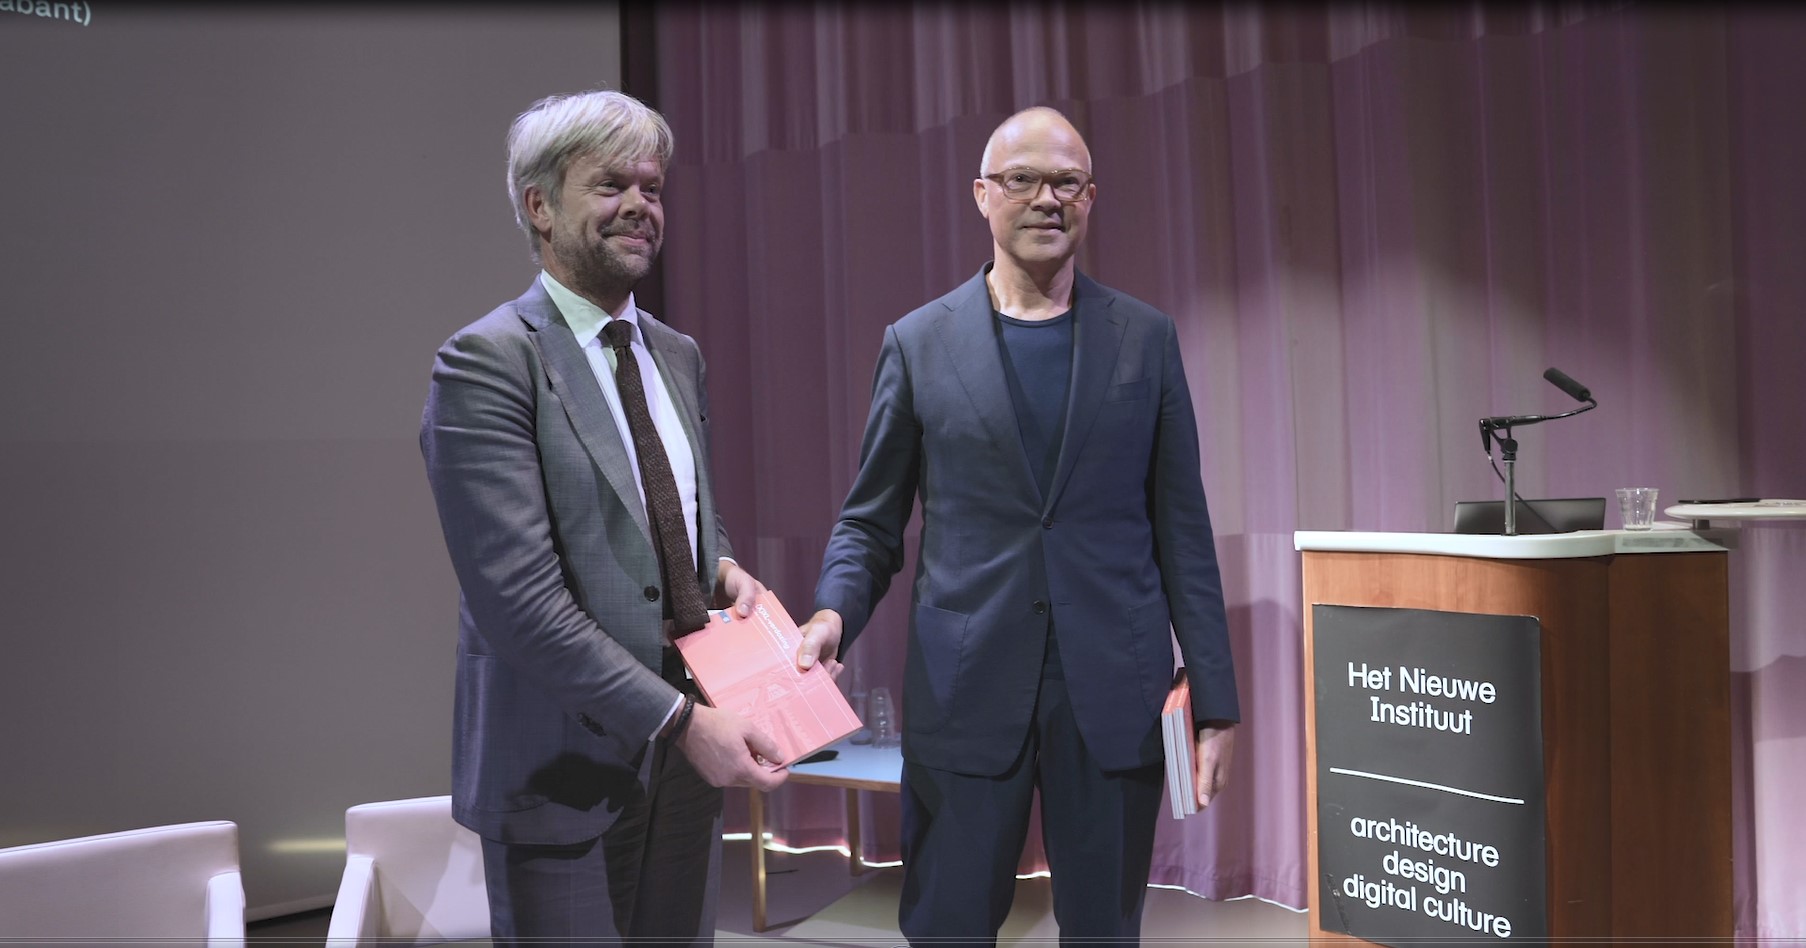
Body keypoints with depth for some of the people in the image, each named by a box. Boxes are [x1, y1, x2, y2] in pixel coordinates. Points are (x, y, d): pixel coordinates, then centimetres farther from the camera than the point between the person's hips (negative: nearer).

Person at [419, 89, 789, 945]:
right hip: (568, 770, -6)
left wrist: (725, 569, -1)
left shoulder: (678, 355, 10)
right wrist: (681, 719, -23)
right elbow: (520, 598, -21)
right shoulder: (486, 363, -13)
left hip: (688, 756, 7)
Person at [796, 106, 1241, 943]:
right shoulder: (918, 342, 4)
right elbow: (870, 520, 6)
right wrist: (834, 612, -14)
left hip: (1114, 692, 1)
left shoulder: (1146, 338, 6)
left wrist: (1215, 700, 2)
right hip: (966, 690, 0)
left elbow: (1182, 529, 5)